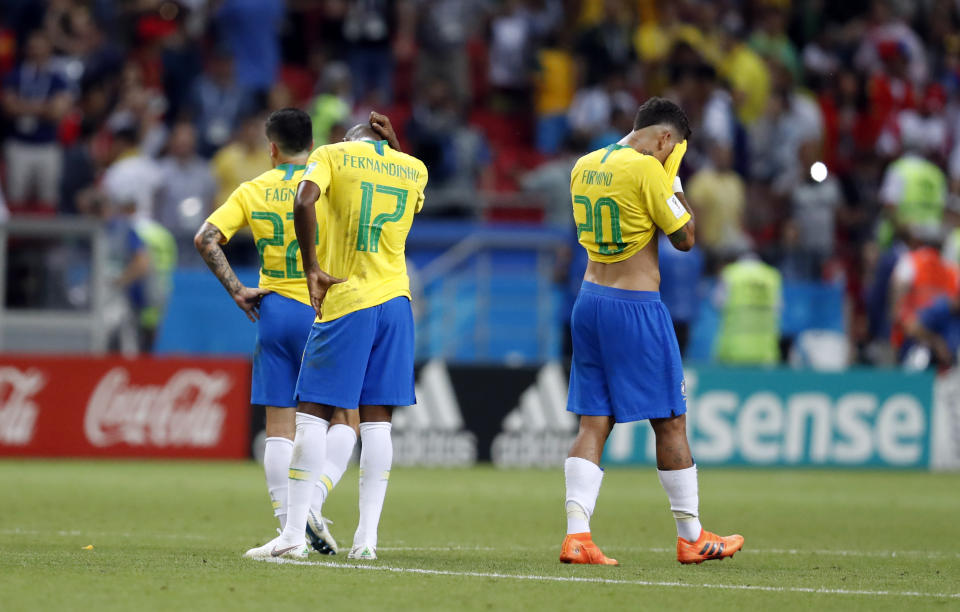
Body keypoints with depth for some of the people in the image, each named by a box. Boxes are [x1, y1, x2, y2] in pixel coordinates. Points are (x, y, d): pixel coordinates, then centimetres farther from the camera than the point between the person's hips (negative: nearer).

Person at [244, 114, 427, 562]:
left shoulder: (332, 155, 0)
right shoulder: (414, 170, 11)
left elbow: (304, 202, -19)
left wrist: (312, 267, -11)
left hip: (346, 302, -4)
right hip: (396, 300, 4)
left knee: (312, 415, -2)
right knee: (377, 421, 4)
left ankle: (293, 535, -7)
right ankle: (366, 538, 0)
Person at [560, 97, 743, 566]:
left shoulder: (584, 166, 9)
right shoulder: (646, 169, -14)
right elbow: (684, 238, -7)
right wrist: (672, 183, 4)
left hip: (589, 299, 7)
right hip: (636, 307, -7)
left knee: (594, 423, 5)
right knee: (671, 422, 5)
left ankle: (576, 533, -8)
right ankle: (691, 537, 15)